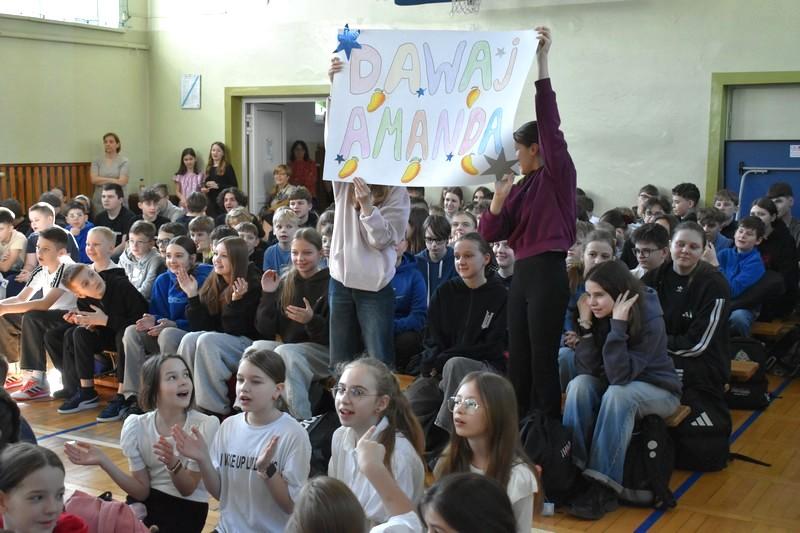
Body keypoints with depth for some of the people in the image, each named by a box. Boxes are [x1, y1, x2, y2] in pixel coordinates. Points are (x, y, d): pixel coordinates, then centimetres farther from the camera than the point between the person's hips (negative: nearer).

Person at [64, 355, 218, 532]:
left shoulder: (206, 425, -15)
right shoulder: (136, 426, -5)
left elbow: (187, 489, -11)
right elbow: (142, 491, -3)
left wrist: (173, 463, -32)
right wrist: (103, 461, -16)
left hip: (187, 507, -4)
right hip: (148, 501, 4)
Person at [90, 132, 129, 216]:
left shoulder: (124, 161, 2)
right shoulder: (97, 161, 9)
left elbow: (121, 182, -8)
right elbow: (94, 180, -3)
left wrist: (102, 181, -3)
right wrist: (113, 180, -7)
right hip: (99, 202, 2)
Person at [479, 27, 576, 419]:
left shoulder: (558, 174, -4)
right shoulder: (521, 188, 15)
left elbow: (549, 122, -19)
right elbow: (490, 234, 11)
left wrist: (542, 63, -24)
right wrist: (498, 201, -7)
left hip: (548, 275, -8)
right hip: (521, 275, 8)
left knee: (543, 360, -2)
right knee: (518, 360, 11)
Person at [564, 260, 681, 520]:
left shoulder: (649, 319, -25)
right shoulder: (597, 314, -11)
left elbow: (620, 375, -33)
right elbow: (586, 369, -16)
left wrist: (617, 325, -38)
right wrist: (586, 325, -25)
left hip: (656, 389, -4)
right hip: (611, 385, 5)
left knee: (618, 394, -35)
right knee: (579, 384, -26)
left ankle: (602, 487, -33)